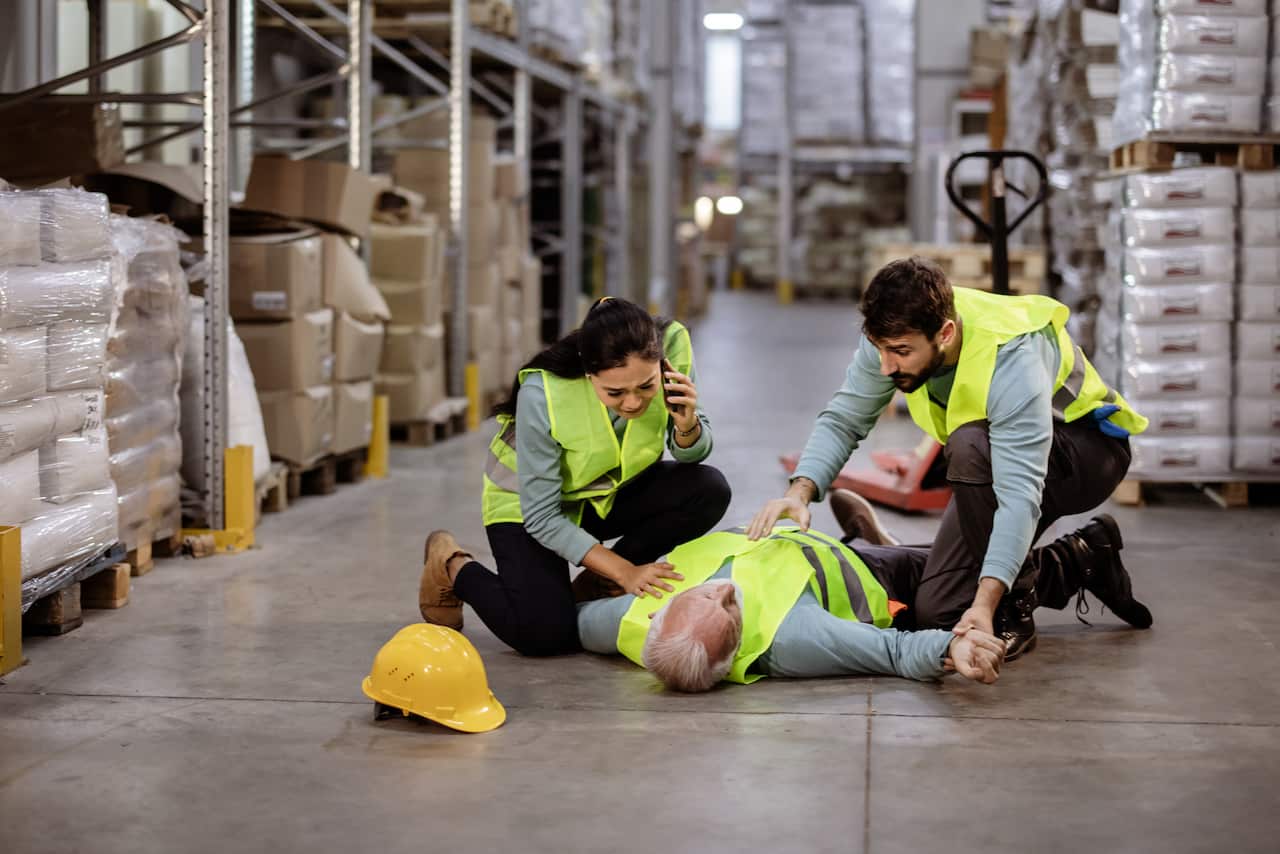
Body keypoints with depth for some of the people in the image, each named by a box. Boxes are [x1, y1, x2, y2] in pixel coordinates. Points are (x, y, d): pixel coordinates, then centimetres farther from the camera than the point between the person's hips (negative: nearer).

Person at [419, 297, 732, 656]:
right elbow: (541, 517, -25)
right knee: (544, 634, -23)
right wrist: (624, 572, -28)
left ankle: (598, 582, 0)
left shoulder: (674, 347, -26)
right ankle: (453, 565, 7)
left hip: (612, 492, 5)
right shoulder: (543, 394, -36)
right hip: (529, 504, -4)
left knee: (708, 491, -22)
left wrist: (687, 425, -31)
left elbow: (691, 456, -8)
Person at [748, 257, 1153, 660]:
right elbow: (842, 420, -12)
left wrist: (984, 604, -53)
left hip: (1088, 446, -7)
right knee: (936, 612, -4)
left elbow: (1020, 496, -44)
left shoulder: (1012, 359, -39)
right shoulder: (894, 334, -21)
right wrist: (800, 491, -32)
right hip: (1000, 463, 7)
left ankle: (1013, 612, -21)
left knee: (970, 445, -39)